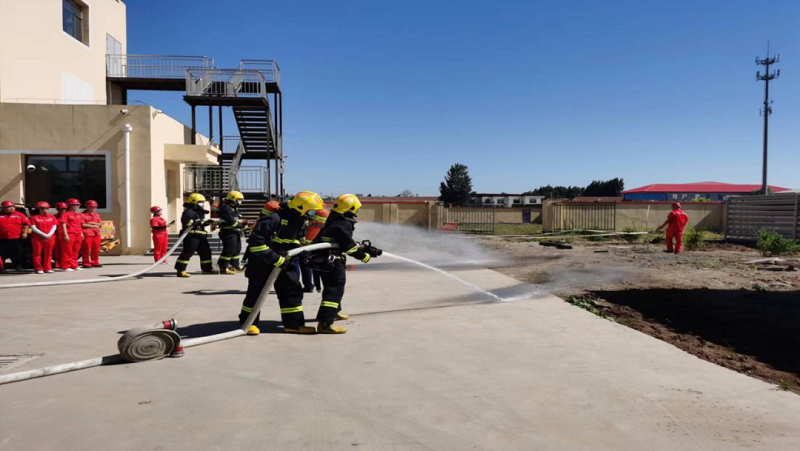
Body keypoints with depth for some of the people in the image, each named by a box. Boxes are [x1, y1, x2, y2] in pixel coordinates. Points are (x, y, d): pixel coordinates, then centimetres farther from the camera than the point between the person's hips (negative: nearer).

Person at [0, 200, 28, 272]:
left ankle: (18, 266, 16)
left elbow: (25, 224, 4)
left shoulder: (20, 215, 3)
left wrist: (25, 233, -7)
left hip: (16, 239, -1)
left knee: (17, 254, 5)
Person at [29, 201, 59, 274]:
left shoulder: (52, 217, 11)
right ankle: (38, 268, 4)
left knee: (48, 254, 5)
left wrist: (49, 235, -12)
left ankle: (47, 268, 10)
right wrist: (44, 235, -15)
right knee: (37, 254, -1)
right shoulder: (34, 217, 2)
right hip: (37, 238, -3)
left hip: (50, 238, 3)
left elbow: (54, 227, 5)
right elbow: (33, 228, -6)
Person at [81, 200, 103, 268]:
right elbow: (83, 225, -10)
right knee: (87, 249, -6)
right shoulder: (83, 215, -1)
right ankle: (86, 263, 0)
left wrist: (93, 223, -5)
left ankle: (95, 262, 14)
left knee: (96, 249, 6)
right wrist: (94, 226, -6)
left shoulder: (97, 215, 19)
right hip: (87, 234, -6)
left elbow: (100, 224, 13)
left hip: (96, 234, 6)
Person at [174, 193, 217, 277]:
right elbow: (187, 222, -26)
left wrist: (207, 222, 10)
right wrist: (201, 222, -24)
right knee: (187, 252, -11)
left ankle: (207, 268, 25)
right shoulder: (188, 212, -11)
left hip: (200, 236, 10)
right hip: (191, 236, -10)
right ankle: (180, 270, -9)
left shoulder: (199, 212, 22)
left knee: (206, 251, 13)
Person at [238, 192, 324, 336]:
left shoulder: (299, 220, 0)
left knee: (292, 289, 2)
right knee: (256, 292, 4)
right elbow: (256, 242, -30)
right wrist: (276, 259, -29)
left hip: (283, 260, 7)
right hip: (261, 260, -7)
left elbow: (297, 240, 16)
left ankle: (293, 324, 10)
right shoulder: (275, 218, -28)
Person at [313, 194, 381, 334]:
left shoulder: (335, 221, 13)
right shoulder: (343, 225, -20)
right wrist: (365, 256, -8)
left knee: (334, 287, 27)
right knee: (334, 290, -12)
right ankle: (324, 323, -17)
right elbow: (349, 246, -20)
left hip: (327, 261, 11)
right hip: (333, 263, -11)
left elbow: (349, 243, 17)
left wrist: (365, 248, 12)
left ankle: (335, 312, 46)